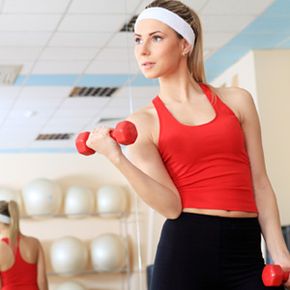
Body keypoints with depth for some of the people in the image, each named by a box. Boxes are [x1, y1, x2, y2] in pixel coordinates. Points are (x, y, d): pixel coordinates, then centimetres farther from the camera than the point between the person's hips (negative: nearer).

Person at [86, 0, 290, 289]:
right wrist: (117, 158, -18)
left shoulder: (236, 100, 9)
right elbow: (171, 206, -6)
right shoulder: (141, 122, 6)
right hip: (185, 249, -1)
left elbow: (259, 183, 8)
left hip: (246, 254, 1)